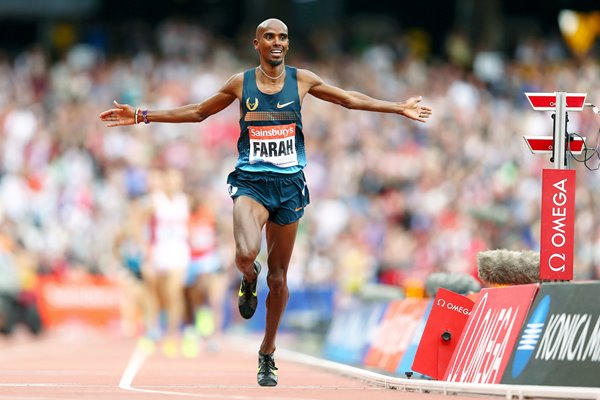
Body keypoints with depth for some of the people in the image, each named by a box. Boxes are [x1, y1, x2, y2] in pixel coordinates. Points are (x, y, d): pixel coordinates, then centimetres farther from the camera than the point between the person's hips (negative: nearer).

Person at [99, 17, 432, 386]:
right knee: (246, 254, -28)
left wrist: (400, 108, 9)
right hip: (251, 182, -1)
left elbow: (350, 99, 14)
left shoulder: (301, 80, 4)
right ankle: (249, 279, 11)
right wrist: (142, 116, 13)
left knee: (279, 276, 6)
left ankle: (268, 355, 22)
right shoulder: (241, 83, 3)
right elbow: (198, 112, 15)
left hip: (289, 184, 1)